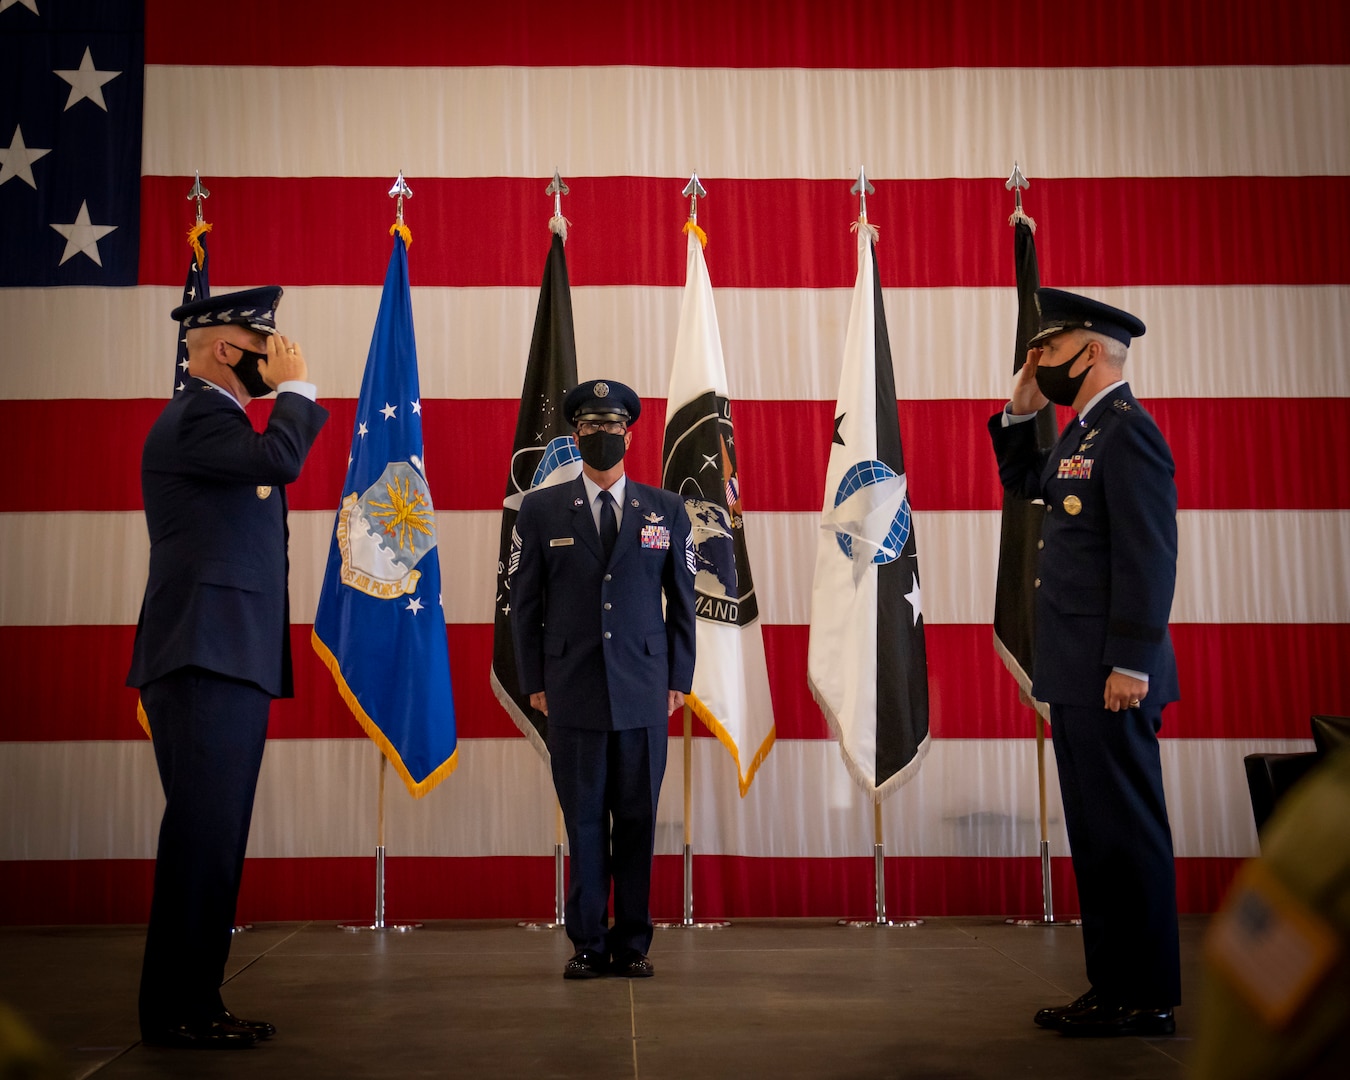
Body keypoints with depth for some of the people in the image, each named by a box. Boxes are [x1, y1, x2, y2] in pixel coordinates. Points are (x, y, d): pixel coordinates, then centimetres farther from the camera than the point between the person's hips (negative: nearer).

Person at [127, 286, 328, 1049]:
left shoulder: (215, 420, 24)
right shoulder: (196, 417, -9)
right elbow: (280, 459, -24)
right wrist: (296, 389, -12)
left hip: (231, 662, 11)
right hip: (205, 660, -11)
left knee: (216, 841, 12)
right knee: (201, 836, -9)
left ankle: (198, 1003, 19)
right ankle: (174, 1013, -1)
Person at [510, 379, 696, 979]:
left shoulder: (667, 511, 9)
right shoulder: (540, 511, 7)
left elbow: (683, 599, 11)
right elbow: (525, 602, 8)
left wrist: (679, 679, 6)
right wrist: (534, 681, 4)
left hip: (645, 693, 1)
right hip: (573, 694, 0)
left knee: (638, 822, 5)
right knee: (583, 821, 4)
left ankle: (632, 944, 16)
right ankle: (588, 944, 15)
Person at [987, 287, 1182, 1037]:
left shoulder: (1128, 429, -12)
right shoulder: (1082, 435, 16)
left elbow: (1149, 557, -18)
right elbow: (1024, 482, 33)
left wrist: (1131, 664, -22)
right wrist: (1021, 410, 18)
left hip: (1109, 676, -10)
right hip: (1075, 675, 10)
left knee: (1125, 834, -2)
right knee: (1097, 834, 13)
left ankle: (1146, 1000, 7)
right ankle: (1112, 986, 21)